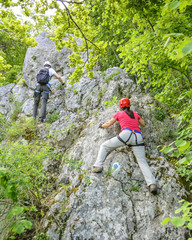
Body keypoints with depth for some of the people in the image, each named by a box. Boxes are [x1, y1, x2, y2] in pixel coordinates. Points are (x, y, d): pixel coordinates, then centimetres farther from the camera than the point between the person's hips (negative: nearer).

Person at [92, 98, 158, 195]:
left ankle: (98, 166, -1)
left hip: (126, 134, -3)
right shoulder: (135, 114, 27)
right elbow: (143, 124, 41)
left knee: (104, 146, 14)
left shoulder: (118, 114, 20)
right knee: (143, 162, -2)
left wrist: (101, 125, 48)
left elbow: (108, 125, 28)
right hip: (138, 137, 3)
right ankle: (152, 184, -22)